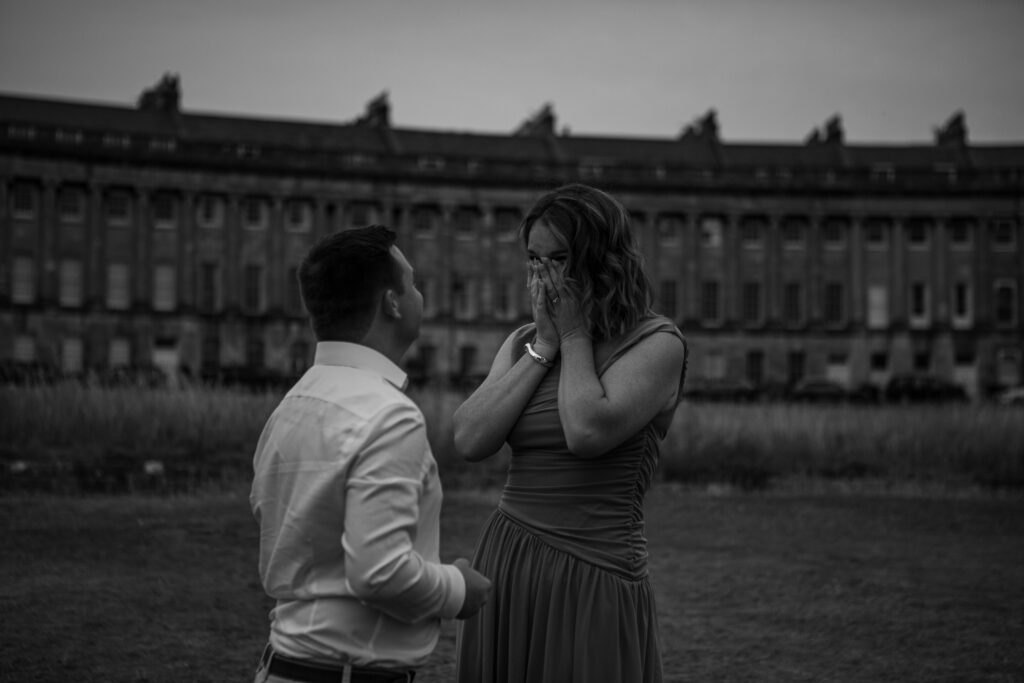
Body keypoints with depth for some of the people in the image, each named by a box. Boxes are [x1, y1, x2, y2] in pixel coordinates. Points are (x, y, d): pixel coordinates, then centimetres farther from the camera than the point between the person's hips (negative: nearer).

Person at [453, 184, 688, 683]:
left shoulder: (657, 343, -5)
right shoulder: (522, 343, 12)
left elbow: (588, 432, -20)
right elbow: (469, 441, -2)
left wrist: (575, 336, -7)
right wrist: (544, 346, -3)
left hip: (592, 579, -5)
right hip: (503, 566, 5)